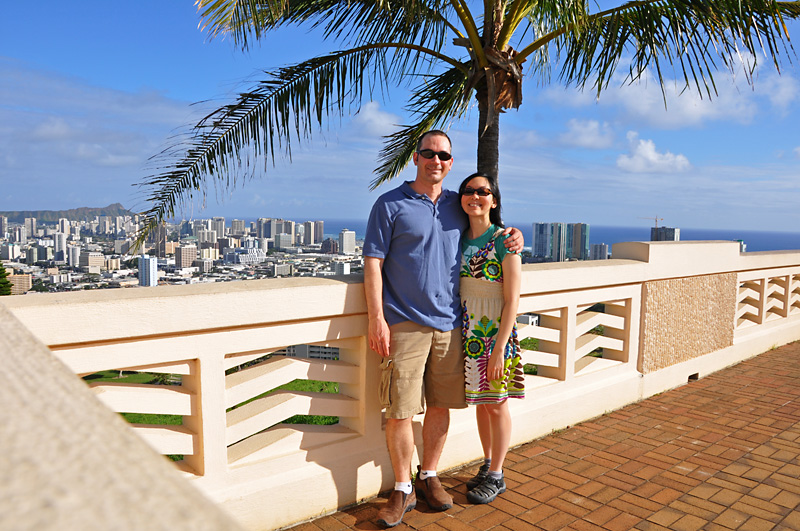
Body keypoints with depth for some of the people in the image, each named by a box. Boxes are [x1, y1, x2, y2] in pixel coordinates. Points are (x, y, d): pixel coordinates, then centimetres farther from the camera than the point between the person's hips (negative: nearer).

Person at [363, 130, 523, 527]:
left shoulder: (457, 205, 13)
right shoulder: (390, 205, -1)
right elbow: (373, 263, -5)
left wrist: (512, 235, 8)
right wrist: (376, 318, -14)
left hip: (449, 324, 4)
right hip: (404, 324, -4)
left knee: (440, 405, 11)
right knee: (400, 410, -2)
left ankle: (429, 477, 31)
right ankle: (403, 489, 17)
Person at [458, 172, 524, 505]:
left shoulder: (504, 240, -13)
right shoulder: (461, 238, 5)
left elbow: (512, 300, -15)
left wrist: (499, 348, -18)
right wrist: (461, 334, 4)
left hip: (496, 331, -5)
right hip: (469, 331, 6)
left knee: (497, 404, 7)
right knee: (480, 401, 16)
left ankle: (496, 476, 23)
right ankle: (487, 465, 34)